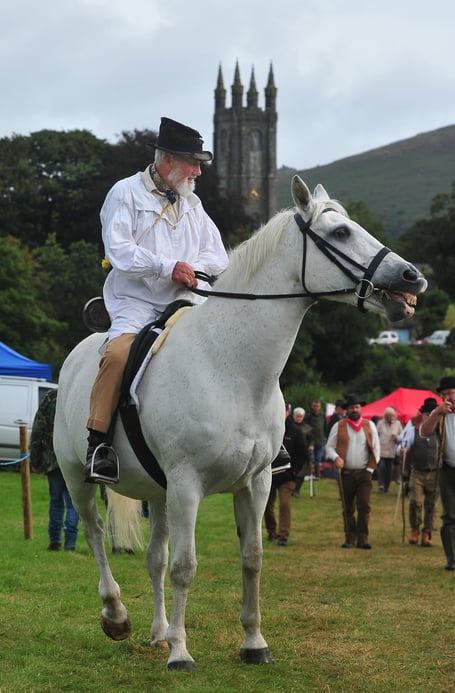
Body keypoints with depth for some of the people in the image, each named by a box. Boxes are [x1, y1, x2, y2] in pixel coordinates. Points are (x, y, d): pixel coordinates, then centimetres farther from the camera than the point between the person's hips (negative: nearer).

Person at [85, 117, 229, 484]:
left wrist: (196, 267, -8)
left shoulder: (193, 204, 18)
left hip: (186, 302, 6)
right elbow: (119, 251, -12)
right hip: (136, 302, -5)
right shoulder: (126, 193, 0)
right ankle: (99, 443, -26)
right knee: (119, 352, -32)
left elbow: (217, 256, 15)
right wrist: (168, 267, -21)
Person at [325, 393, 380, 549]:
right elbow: (329, 447, 6)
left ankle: (362, 539, -6)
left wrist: (370, 469, 1)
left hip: (364, 473, 0)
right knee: (348, 508, 4)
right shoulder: (339, 426, 6)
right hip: (346, 473, 0)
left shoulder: (369, 426, 8)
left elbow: (376, 448, 9)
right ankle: (350, 539, 11)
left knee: (364, 506, -9)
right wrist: (336, 457, -15)